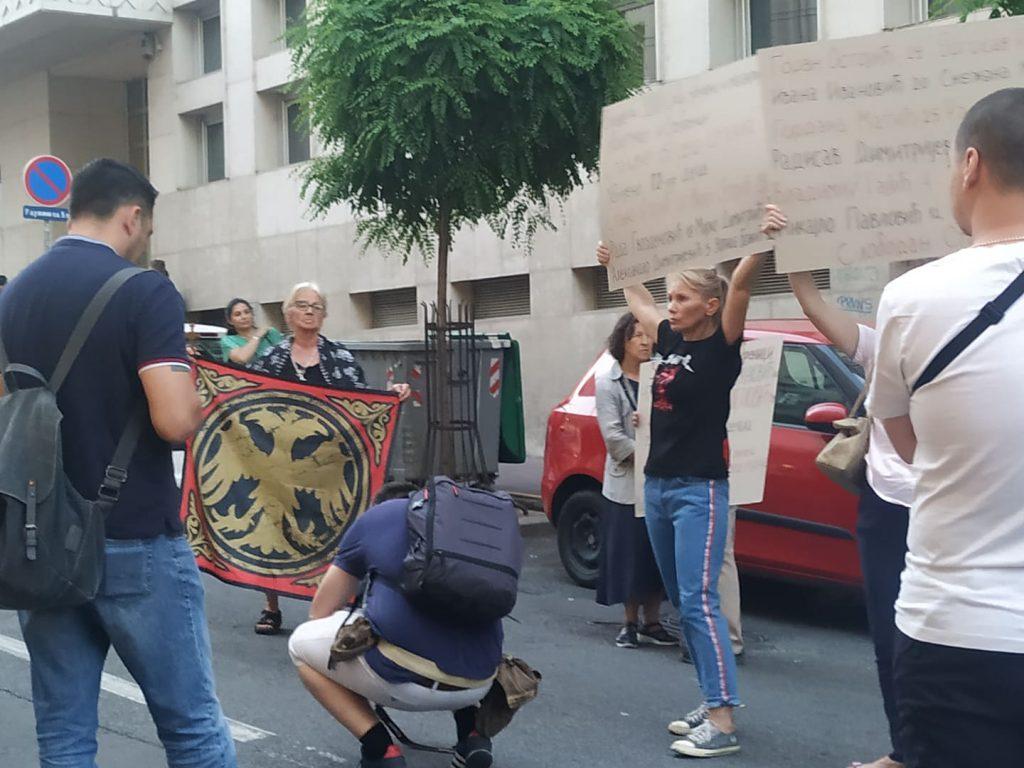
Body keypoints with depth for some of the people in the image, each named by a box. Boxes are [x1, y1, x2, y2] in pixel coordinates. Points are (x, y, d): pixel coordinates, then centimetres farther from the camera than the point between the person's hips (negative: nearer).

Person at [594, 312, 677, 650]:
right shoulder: (608, 384, 2)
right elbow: (613, 436, -7)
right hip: (625, 485, -2)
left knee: (658, 555, 5)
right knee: (629, 556, 1)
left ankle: (652, 622, 16)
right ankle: (630, 624, 13)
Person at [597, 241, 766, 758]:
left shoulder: (721, 347, -9)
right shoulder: (670, 341, 10)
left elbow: (741, 283, -24)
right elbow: (638, 299, 28)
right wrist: (616, 262, 39)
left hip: (699, 491, -8)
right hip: (656, 487, 8)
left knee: (699, 602, -13)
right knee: (682, 604, 11)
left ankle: (723, 723, -12)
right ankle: (711, 705, 18)